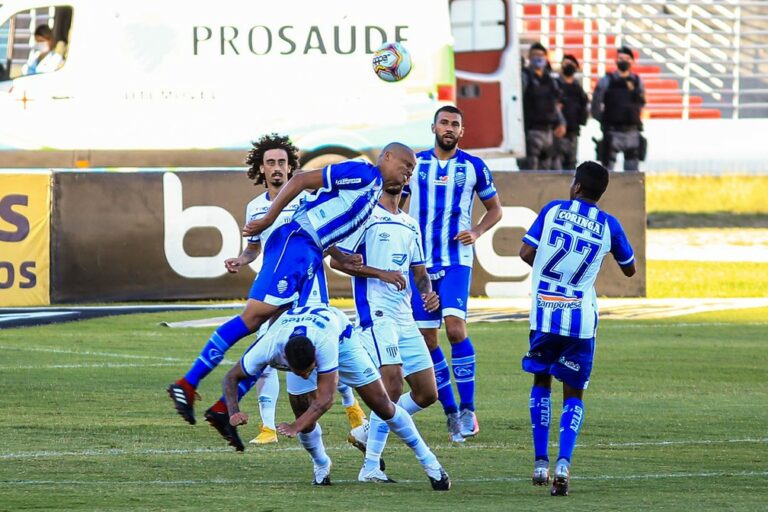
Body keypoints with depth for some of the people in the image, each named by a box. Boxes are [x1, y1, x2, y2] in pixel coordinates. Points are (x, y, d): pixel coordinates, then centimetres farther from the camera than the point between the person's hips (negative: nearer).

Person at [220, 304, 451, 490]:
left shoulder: (325, 344, -48)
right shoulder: (269, 347, -41)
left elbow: (325, 398, -45)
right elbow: (232, 378, -28)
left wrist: (296, 427, -58)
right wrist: (234, 413, -45)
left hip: (340, 335, -2)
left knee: (382, 404, -4)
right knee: (304, 414, -12)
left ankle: (427, 460, 9)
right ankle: (321, 466, 18)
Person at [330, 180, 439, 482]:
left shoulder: (410, 225, 19)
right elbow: (337, 260, -8)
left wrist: (427, 293, 2)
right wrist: (382, 273, -16)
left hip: (405, 318, 8)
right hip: (375, 313, -8)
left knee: (427, 394, 6)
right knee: (393, 385, -20)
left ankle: (367, 433, 22)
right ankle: (371, 467, -14)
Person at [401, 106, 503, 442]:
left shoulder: (473, 167, 3)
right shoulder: (414, 164, 6)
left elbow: (495, 209, 13)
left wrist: (478, 231, -5)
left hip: (456, 258, -3)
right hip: (420, 260, 3)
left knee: (455, 327, -20)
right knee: (427, 338, 2)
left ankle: (467, 408, -14)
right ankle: (450, 410, 13)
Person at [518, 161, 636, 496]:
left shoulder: (553, 211, 1)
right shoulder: (608, 225, 3)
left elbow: (526, 253, -2)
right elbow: (629, 269, 16)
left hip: (544, 314, 0)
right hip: (581, 318, 0)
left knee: (541, 383, 20)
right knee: (573, 394, 10)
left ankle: (540, 462, 11)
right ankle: (563, 462, -12)